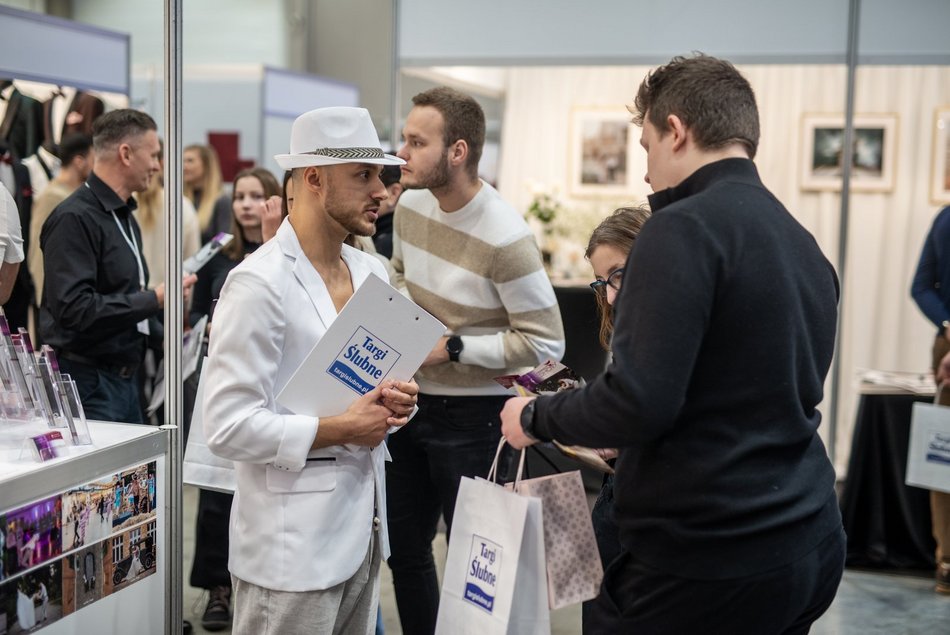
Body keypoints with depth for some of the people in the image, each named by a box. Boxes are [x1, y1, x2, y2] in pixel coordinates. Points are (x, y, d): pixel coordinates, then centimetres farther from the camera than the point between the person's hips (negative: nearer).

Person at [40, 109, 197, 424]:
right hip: (88, 383, -9)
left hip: (125, 377, 9)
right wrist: (154, 299, -20)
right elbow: (73, 307, -24)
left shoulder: (124, 216, 16)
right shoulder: (74, 218, -15)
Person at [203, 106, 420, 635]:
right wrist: (339, 431, -16)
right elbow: (229, 425, -20)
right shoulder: (260, 283, -15)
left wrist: (399, 401, -3)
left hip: (364, 527, 8)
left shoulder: (373, 272, 9)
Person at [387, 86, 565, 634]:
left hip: (472, 416, -7)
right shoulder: (411, 205, 0)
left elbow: (546, 342, -21)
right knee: (404, 547, 17)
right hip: (412, 400, 7)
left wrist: (452, 347, -23)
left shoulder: (505, 239, -23)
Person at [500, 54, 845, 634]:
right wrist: (625, 442, 27)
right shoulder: (806, 244, 11)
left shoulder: (686, 226, -15)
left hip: (712, 556, -8)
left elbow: (639, 400, -23)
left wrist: (536, 417, -4)